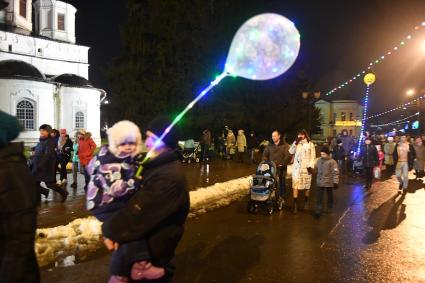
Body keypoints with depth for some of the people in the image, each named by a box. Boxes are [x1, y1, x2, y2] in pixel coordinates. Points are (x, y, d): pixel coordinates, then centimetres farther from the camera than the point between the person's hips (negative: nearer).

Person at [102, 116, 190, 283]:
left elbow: (140, 211, -30)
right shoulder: (158, 164, 1)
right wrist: (114, 229, -6)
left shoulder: (169, 177, -33)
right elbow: (136, 202, 4)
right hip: (148, 240, 9)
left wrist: (111, 231, -16)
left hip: (155, 247, -9)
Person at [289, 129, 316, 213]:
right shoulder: (296, 143, 10)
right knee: (295, 184, -7)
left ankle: (306, 201, 26)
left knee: (307, 184, 9)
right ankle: (295, 203, -7)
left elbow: (313, 156, -3)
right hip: (296, 167, 2)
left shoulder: (310, 144, 1)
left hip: (306, 167, -2)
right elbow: (291, 152, -4)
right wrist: (296, 143, -11)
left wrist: (311, 166, -12)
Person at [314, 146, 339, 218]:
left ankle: (330, 208, 34)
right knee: (319, 197, 1)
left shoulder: (332, 162, -12)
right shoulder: (319, 160, 4)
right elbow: (316, 169, 15)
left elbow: (335, 173, -13)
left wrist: (335, 182, -16)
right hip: (320, 182, 4)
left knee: (330, 196, 16)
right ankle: (318, 210, 3)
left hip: (329, 182, -3)